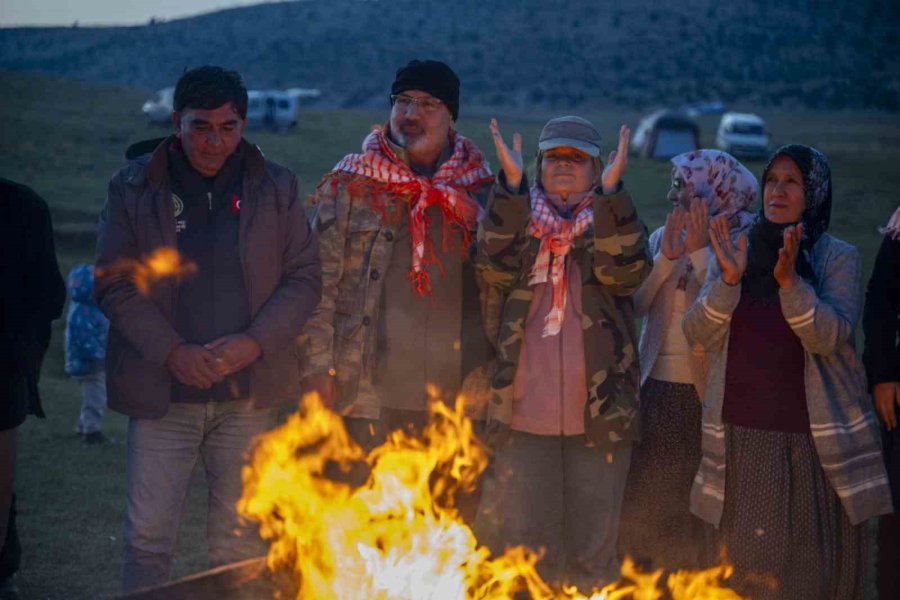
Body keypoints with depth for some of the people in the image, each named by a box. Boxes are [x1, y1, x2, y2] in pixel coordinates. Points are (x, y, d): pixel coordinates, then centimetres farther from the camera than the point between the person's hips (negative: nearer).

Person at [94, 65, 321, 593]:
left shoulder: (275, 188, 5)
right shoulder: (134, 188, 2)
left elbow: (304, 278, 4)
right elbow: (115, 283, -1)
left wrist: (255, 342, -12)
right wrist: (172, 352, -14)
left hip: (248, 392, 1)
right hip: (161, 391, -1)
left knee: (242, 541, 6)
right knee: (149, 538, 1)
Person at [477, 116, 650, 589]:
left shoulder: (614, 221, 7)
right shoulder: (517, 218, 10)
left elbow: (626, 271, -15)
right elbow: (496, 267, -12)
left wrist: (610, 190, -24)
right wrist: (510, 184, -21)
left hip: (599, 414, -1)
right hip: (524, 413, 1)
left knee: (593, 553, 7)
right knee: (525, 549, 7)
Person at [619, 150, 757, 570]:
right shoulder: (662, 238, 8)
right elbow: (635, 305, -1)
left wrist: (700, 251, -20)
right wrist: (666, 258, -13)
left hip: (706, 389, -5)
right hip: (658, 384, 5)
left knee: (697, 497, 4)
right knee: (648, 497, 10)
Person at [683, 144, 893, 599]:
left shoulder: (837, 257, 0)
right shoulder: (735, 251, 7)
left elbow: (829, 337, -15)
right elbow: (697, 334, -3)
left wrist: (790, 281, -29)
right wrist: (728, 279, -18)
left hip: (812, 436, -2)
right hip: (741, 433, 2)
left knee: (809, 560, 3)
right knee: (747, 560, 5)